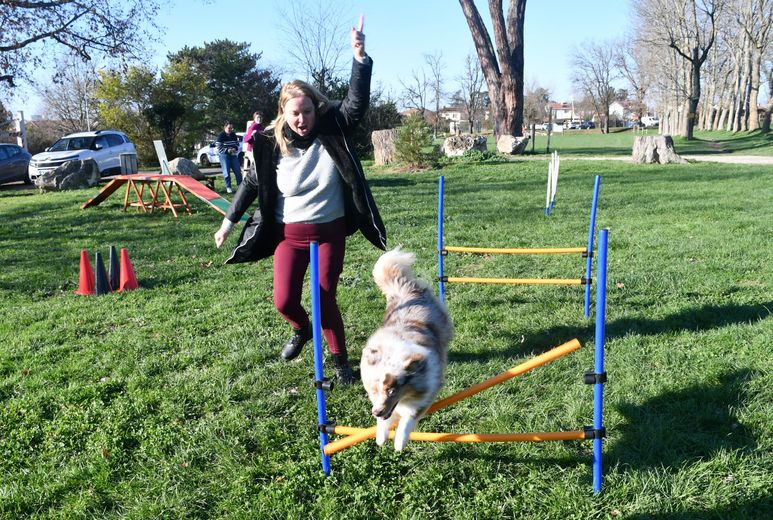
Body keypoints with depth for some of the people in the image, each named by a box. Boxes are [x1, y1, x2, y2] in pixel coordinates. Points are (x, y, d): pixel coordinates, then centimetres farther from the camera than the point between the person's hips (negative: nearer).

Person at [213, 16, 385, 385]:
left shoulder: (332, 130, -9)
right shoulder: (272, 145, -7)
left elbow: (357, 103, -20)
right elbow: (252, 183, 4)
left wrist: (360, 57, -31)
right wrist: (229, 220, 7)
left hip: (329, 233, -1)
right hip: (289, 234, 1)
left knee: (325, 300, -1)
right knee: (284, 301, -1)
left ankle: (340, 360, 21)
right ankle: (301, 331, 36)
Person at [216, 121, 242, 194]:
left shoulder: (234, 135, 4)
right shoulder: (221, 135, -10)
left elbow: (237, 144, 14)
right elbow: (219, 147, -12)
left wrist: (235, 148, -8)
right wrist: (227, 150, -24)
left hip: (233, 155, 5)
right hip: (224, 155, -5)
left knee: (237, 170, 2)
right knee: (226, 171, -3)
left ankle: (239, 185, 14)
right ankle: (228, 187, 6)